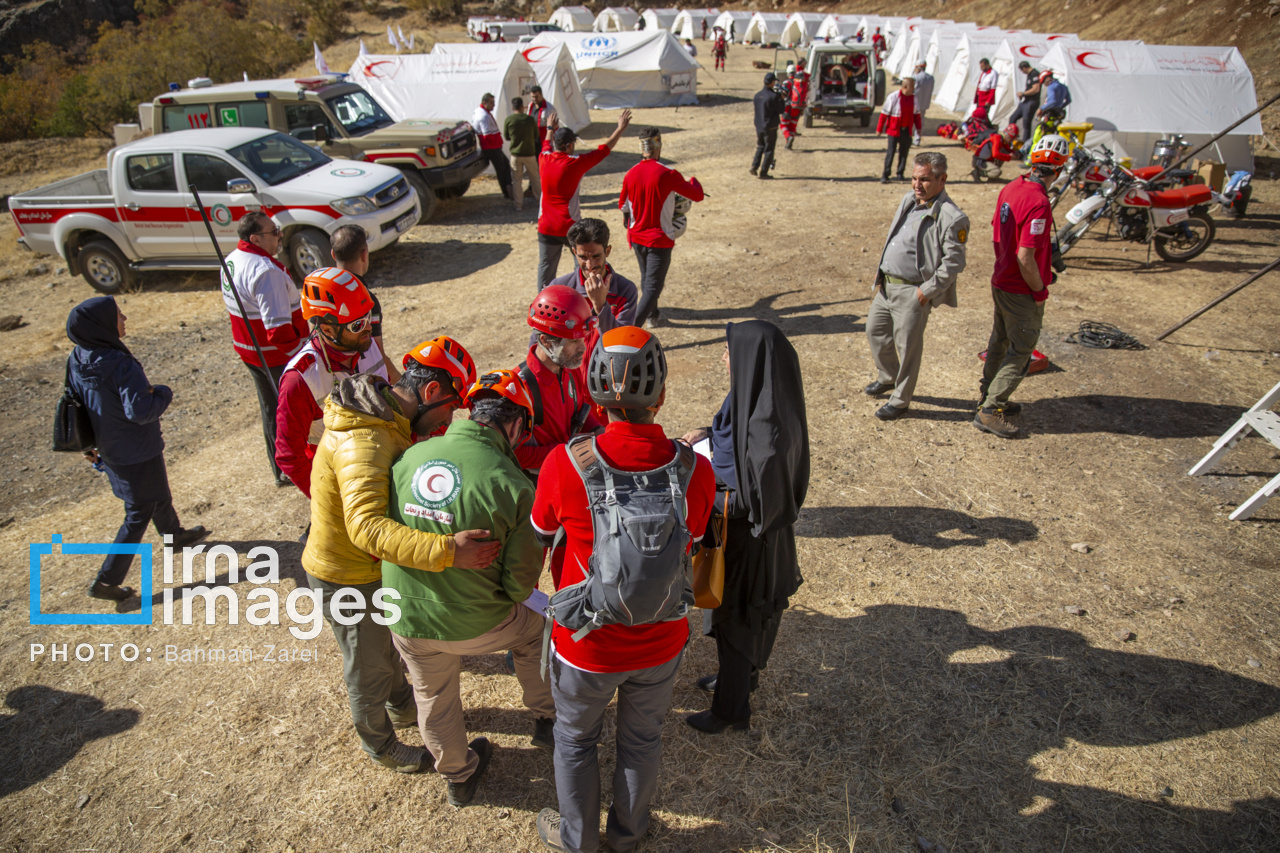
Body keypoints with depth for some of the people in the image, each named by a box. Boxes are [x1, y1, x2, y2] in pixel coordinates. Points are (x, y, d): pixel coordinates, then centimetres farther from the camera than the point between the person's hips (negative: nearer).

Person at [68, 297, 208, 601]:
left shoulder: (76, 360, -3)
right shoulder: (121, 365, -30)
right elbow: (140, 411, -33)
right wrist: (163, 393, -13)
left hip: (109, 450, 8)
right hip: (137, 454, -8)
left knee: (158, 494, 29)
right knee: (139, 514, 8)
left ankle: (175, 535, 53)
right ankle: (106, 581, 13)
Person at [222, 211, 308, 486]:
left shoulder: (231, 260, 5)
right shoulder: (266, 271, -27)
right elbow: (278, 326, -31)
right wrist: (298, 350, -18)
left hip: (250, 351, 10)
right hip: (279, 356, -10)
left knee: (271, 410, 21)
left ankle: (281, 470, 35)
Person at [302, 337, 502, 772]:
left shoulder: (387, 420, -5)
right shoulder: (363, 443, -37)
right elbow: (368, 527, -49)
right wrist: (447, 551, -55)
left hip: (373, 564, 9)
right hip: (346, 578, -9)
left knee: (387, 642, 31)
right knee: (369, 667, 16)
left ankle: (402, 707, 57)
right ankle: (380, 745, 42)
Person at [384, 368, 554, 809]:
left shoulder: (410, 456, -11)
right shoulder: (513, 485, -22)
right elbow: (521, 580, -14)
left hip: (405, 617, 4)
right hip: (475, 623, -3)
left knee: (434, 698, 28)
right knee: (534, 629, 28)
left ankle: (458, 777, 52)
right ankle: (547, 719, 44)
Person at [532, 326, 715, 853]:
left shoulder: (563, 465, -28)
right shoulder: (696, 471, -23)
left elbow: (539, 540, -8)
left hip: (585, 646, -1)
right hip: (660, 645, 2)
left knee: (576, 741, 27)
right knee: (642, 740, 28)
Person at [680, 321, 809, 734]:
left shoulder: (769, 426, -35)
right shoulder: (755, 397, -7)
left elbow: (754, 500, -28)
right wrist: (708, 433, -2)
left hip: (751, 537, -9)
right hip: (737, 530, 9)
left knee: (736, 620, 12)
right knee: (734, 610, 29)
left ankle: (730, 708, 35)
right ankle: (741, 674, 54)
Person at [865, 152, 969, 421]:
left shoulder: (951, 217, -17)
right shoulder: (908, 200, 8)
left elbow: (954, 262, -16)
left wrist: (928, 290, -17)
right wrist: (880, 271, 15)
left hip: (913, 291, -8)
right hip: (886, 284, 8)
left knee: (907, 346, 2)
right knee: (875, 330, 20)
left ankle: (900, 400, 19)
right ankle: (888, 377, 44)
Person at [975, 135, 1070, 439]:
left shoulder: (1011, 188, 0)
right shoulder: (1038, 203, -26)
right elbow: (1025, 257, -27)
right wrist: (1040, 291, -14)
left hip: (1001, 282, 9)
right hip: (1022, 292, -9)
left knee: (999, 343, 21)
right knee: (1020, 353, 3)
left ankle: (990, 398, 35)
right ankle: (989, 411, 7)